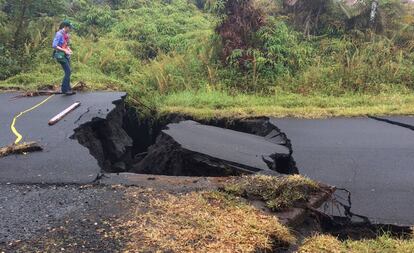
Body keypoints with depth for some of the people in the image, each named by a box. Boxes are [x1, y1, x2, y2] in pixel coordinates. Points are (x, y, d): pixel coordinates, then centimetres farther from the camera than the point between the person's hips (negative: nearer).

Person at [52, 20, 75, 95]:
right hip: (61, 55, -9)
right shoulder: (59, 34, -14)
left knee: (68, 72, 9)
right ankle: (64, 89, -5)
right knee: (68, 72, -12)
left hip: (66, 55, 9)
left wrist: (69, 49, 6)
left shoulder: (66, 34, 12)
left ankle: (68, 89, 16)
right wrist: (64, 50, -20)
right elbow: (54, 46, -19)